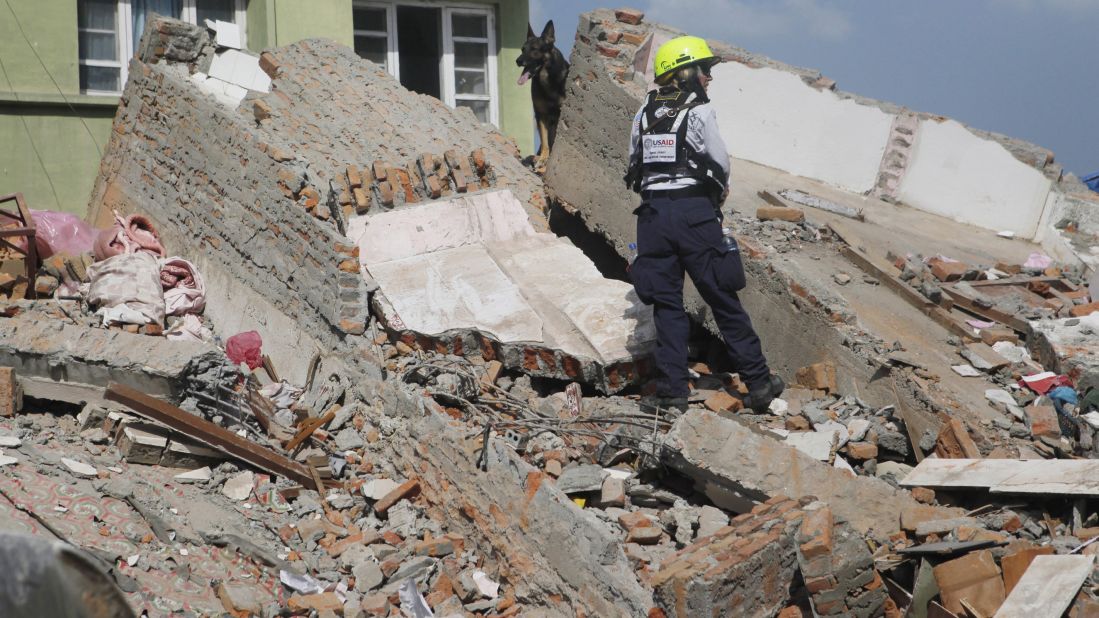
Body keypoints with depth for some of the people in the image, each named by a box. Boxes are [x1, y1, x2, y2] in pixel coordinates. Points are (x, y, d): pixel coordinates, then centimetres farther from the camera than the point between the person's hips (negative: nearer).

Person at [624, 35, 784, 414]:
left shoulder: (644, 113, 11)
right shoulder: (700, 110, -4)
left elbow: (634, 163, 13)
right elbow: (720, 163, -2)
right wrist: (719, 191, 18)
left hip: (653, 212, 4)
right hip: (695, 212, -4)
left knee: (667, 304, 7)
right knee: (723, 299, 3)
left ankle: (672, 391, 2)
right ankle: (758, 383, 9)